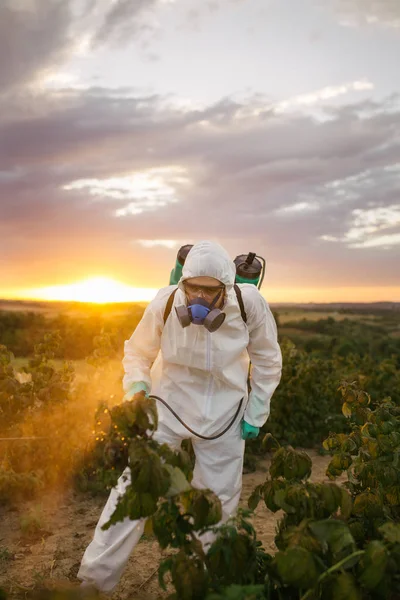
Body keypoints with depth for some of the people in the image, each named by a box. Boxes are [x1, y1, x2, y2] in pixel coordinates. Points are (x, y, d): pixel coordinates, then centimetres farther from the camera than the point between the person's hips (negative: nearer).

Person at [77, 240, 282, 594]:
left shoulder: (249, 303, -20)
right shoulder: (166, 302, -20)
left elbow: (267, 360, -2)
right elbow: (138, 351, -1)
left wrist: (256, 413, -1)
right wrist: (137, 387, -20)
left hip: (224, 412, 1)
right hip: (171, 402, -1)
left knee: (219, 498, 11)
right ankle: (95, 579, 9)